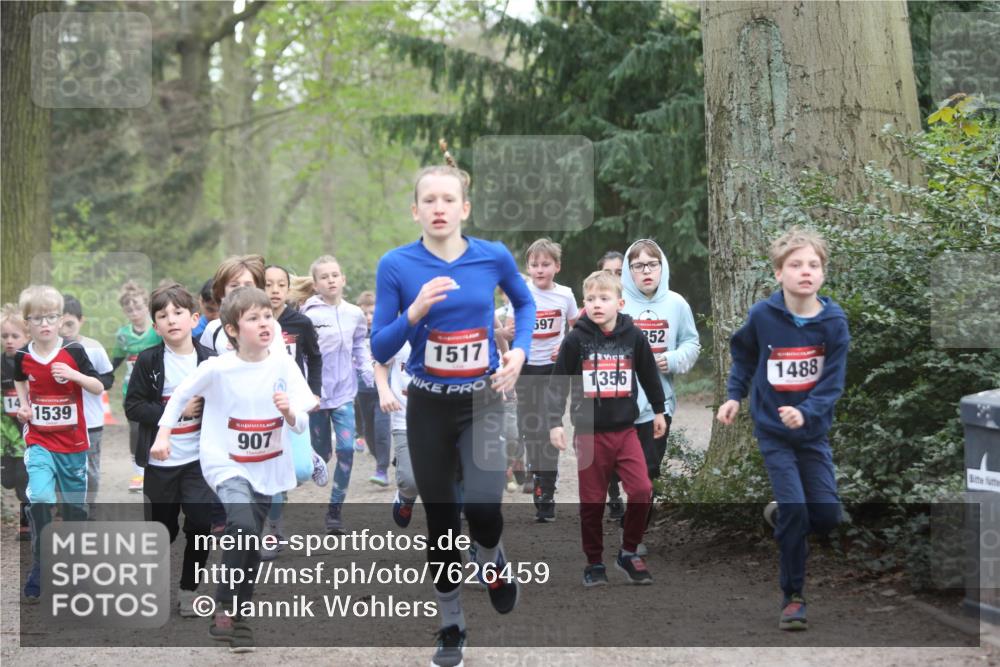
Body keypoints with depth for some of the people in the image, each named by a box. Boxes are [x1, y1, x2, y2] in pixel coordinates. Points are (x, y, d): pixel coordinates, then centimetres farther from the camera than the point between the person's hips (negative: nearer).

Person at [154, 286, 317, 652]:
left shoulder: (283, 364, -11)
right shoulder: (217, 368, -16)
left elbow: (301, 424, -12)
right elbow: (180, 395, 2)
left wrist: (289, 411, -32)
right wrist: (163, 434, -1)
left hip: (268, 468, 3)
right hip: (226, 463, -3)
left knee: (252, 546, 11)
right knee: (243, 527, -27)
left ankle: (238, 616, 29)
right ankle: (224, 607, -10)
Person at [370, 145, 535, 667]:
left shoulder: (493, 257, -6)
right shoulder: (397, 265, -10)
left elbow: (525, 303, 15)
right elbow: (380, 350, -8)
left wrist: (520, 350, -3)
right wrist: (415, 311, -25)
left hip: (482, 400, 0)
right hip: (429, 405, 0)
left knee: (483, 505, -21)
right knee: (440, 521, 8)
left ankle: (490, 560, 16)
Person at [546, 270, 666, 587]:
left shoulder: (633, 336, -1)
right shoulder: (576, 340, -7)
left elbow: (649, 375, 13)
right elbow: (558, 383, -2)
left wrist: (658, 410, 22)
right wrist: (555, 422, -8)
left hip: (625, 430, 1)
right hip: (589, 432, -1)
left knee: (642, 491, -10)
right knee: (592, 501, 4)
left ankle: (629, 552, 10)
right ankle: (594, 562, 19)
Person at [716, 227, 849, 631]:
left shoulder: (834, 321, -12)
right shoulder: (762, 316, -13)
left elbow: (833, 381, -14)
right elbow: (743, 355, 8)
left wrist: (806, 413, -29)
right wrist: (734, 396, 0)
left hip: (813, 429, 2)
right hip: (773, 430, -2)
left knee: (828, 515, 0)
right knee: (794, 510, -12)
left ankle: (787, 534, 35)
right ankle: (793, 598, 2)